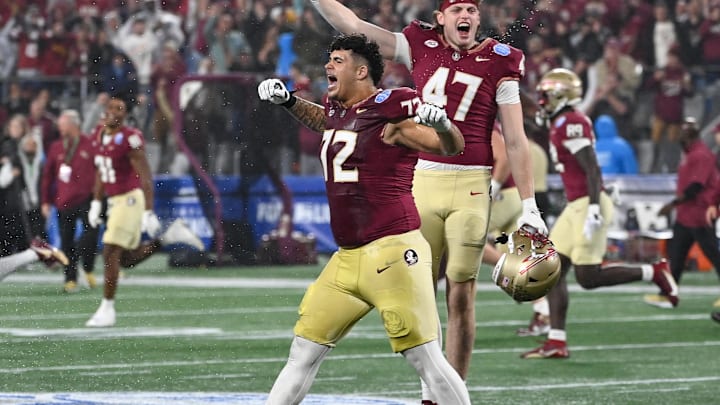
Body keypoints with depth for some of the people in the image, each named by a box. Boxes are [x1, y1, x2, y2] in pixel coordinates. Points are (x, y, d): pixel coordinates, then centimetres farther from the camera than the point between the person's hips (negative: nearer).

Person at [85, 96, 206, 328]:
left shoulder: (129, 139, -17)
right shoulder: (100, 135, 8)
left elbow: (146, 177, -18)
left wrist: (149, 213, -21)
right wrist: (96, 203, 19)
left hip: (130, 199, -9)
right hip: (114, 201, 9)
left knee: (110, 253, -10)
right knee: (127, 259, 11)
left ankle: (107, 309, -2)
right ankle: (170, 236, 24)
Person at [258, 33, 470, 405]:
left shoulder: (389, 113, -10)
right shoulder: (338, 111, 13)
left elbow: (452, 147, -16)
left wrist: (442, 125, -37)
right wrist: (287, 101, 25)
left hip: (393, 252, -8)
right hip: (346, 258, 8)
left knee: (427, 361, -9)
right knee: (303, 354, 11)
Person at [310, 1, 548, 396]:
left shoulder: (498, 64, 2)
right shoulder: (421, 48, 8)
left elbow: (515, 141, 2)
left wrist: (529, 207, 0)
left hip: (471, 186, -2)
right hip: (422, 180, 2)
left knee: (461, 295, -2)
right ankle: (429, 392, 14)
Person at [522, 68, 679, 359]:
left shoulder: (571, 124, -15)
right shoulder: (560, 125, 15)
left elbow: (592, 169, -20)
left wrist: (593, 208, -26)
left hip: (588, 204, -10)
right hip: (575, 205, 10)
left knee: (588, 277, -9)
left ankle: (653, 273, 3)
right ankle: (556, 343, 4)